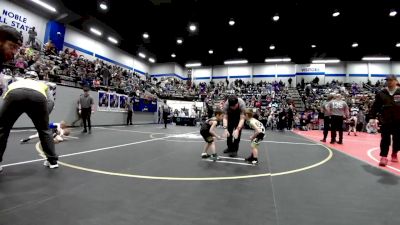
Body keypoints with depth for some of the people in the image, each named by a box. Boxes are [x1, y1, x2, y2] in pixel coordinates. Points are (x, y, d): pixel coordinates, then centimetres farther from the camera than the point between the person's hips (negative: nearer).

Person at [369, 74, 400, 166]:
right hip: (385, 121, -1)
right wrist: (373, 118, -6)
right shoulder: (381, 93, 0)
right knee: (385, 139, -2)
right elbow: (375, 107, -1)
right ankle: (384, 157, 1)